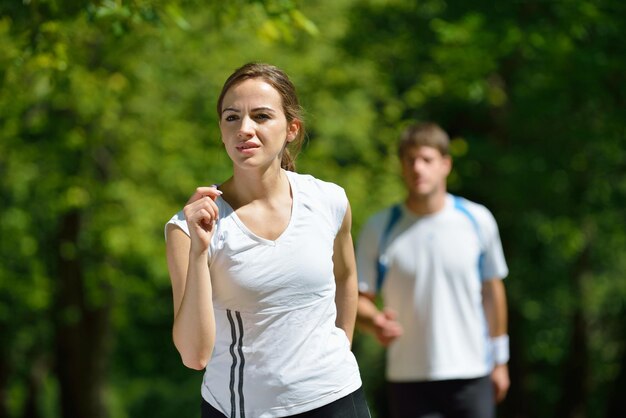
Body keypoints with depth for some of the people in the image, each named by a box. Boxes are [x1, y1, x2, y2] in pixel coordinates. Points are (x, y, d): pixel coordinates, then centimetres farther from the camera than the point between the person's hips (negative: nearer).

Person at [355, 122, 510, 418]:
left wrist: (499, 359, 13)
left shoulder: (478, 220, 1)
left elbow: (492, 291, 10)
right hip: (408, 380, -1)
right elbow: (359, 297, -2)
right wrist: (375, 323, -25)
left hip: (472, 375, 1)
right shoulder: (378, 228, -2)